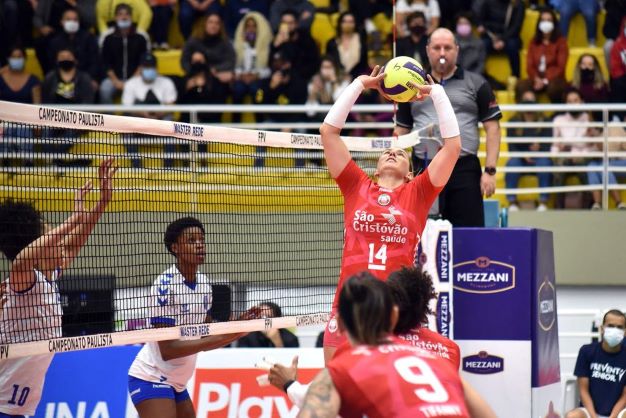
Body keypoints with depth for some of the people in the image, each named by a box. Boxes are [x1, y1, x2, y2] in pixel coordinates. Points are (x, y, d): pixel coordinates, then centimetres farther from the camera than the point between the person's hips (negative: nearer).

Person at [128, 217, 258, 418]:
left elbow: (203, 341, 12)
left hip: (176, 384, 9)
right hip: (152, 378, -9)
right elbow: (168, 350, -22)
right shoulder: (165, 285, -18)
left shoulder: (203, 282, 7)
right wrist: (220, 337, -24)